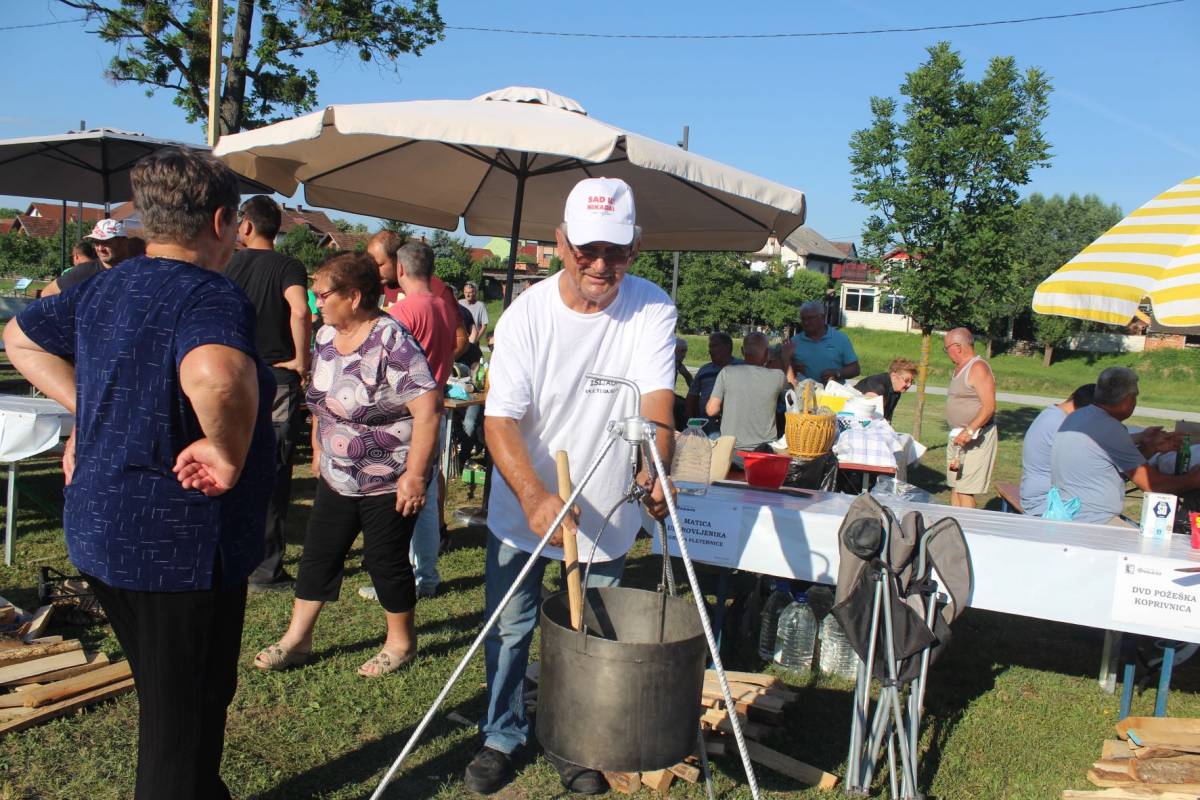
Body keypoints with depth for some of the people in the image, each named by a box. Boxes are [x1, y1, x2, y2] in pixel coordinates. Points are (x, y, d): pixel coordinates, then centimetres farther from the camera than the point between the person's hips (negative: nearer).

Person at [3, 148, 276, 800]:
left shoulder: (104, 288, 7)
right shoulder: (210, 295, -21)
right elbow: (216, 375, -43)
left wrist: (88, 409, 13)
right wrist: (229, 455, -27)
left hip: (102, 534, 9)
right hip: (180, 545, -9)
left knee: (166, 697, 27)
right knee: (185, 715, 8)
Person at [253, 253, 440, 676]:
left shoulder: (391, 341, -22)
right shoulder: (326, 337, 3)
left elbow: (426, 409, -25)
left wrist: (415, 474, -26)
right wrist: (318, 448, 19)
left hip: (388, 483, -7)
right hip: (336, 478, 7)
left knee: (385, 560, 6)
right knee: (318, 554, 13)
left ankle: (401, 642, 26)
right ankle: (297, 638, 28)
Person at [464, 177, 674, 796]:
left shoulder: (652, 309, -10)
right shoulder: (528, 312, -13)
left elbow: (657, 398, -21)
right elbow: (500, 418, -19)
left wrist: (655, 473, -41)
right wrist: (537, 498, -35)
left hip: (607, 514, 1)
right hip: (522, 509, 0)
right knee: (509, 629, 12)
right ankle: (502, 737, 36)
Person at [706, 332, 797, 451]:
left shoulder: (727, 372, -7)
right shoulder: (777, 376, -5)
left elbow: (711, 410, -5)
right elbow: (792, 386, 19)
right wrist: (787, 359, 30)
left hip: (730, 448, 0)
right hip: (764, 449, 0)